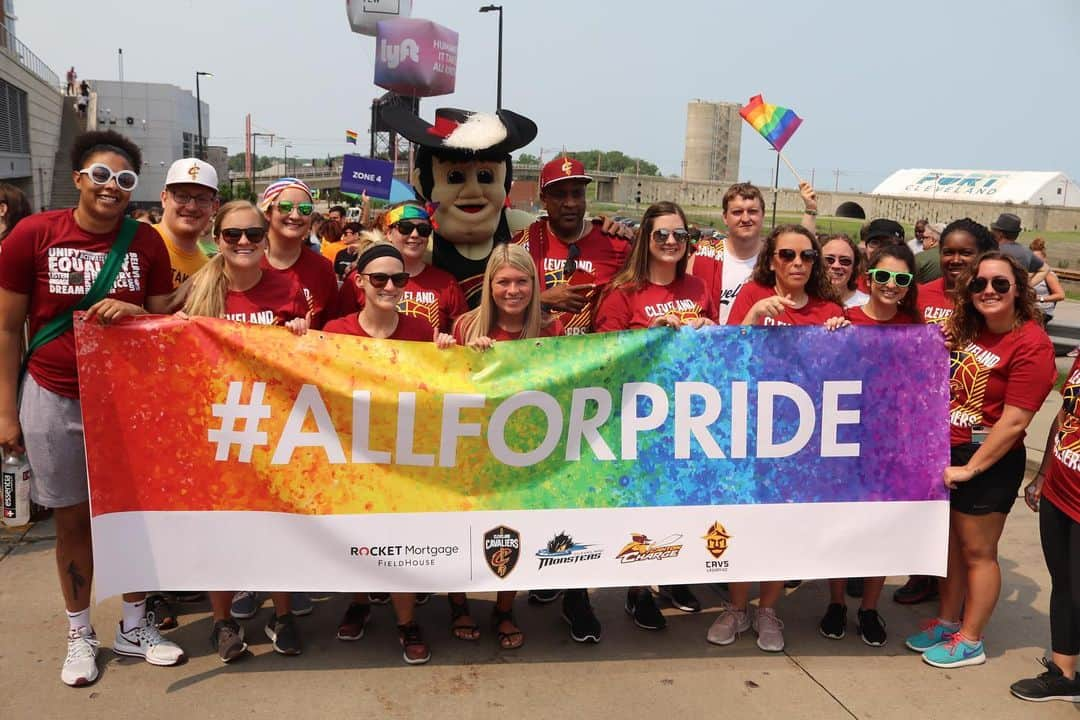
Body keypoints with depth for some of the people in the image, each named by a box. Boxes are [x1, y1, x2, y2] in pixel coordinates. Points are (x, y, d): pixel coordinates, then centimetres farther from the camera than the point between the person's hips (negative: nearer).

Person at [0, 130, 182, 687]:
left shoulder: (146, 242, -2)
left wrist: (134, 312, -17)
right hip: (54, 399, -1)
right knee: (72, 519, 10)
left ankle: (133, 627, 28)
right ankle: (79, 635, 28)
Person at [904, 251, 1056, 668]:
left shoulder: (1031, 345, -17)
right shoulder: (969, 329, 4)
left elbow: (1014, 421, -19)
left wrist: (969, 468, -16)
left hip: (989, 461, -7)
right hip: (947, 451, 7)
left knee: (977, 552, 7)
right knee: (950, 543, 18)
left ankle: (969, 641, 22)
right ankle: (947, 621, 35)